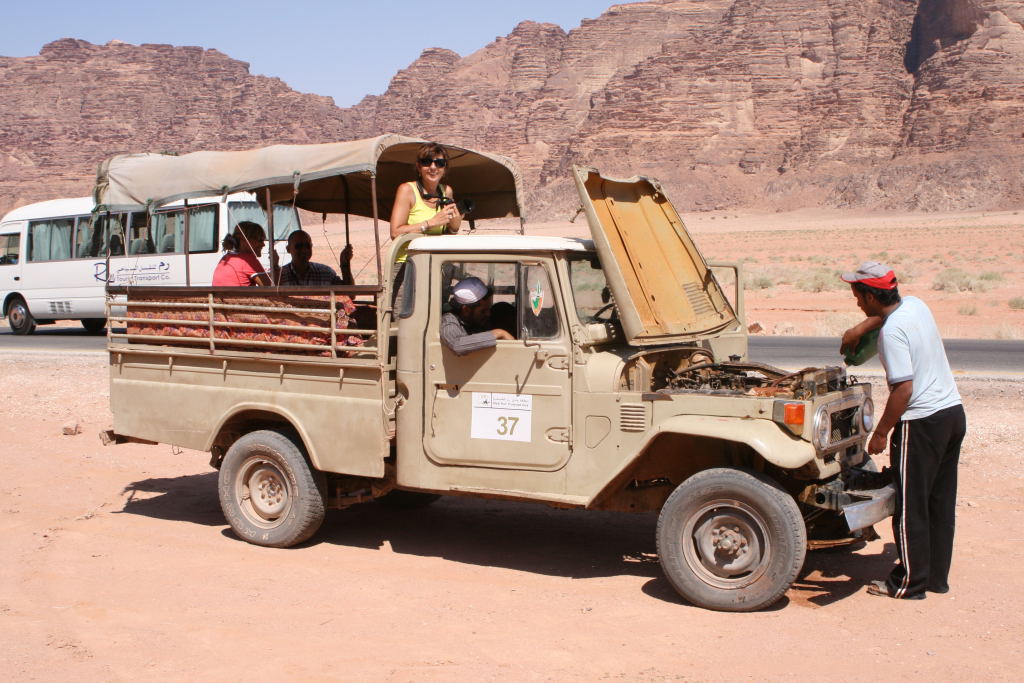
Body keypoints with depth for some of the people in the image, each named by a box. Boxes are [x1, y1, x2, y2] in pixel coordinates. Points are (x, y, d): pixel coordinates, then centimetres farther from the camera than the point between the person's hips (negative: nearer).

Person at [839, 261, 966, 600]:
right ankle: (937, 576, 26)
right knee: (941, 502, 16)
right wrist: (860, 328, 23)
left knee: (910, 506, 2)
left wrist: (880, 433, -14)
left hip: (922, 422, -9)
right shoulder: (915, 304, 5)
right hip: (953, 412, 9)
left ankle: (910, 583, 11)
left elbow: (904, 389, -22)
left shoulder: (892, 331, -20)